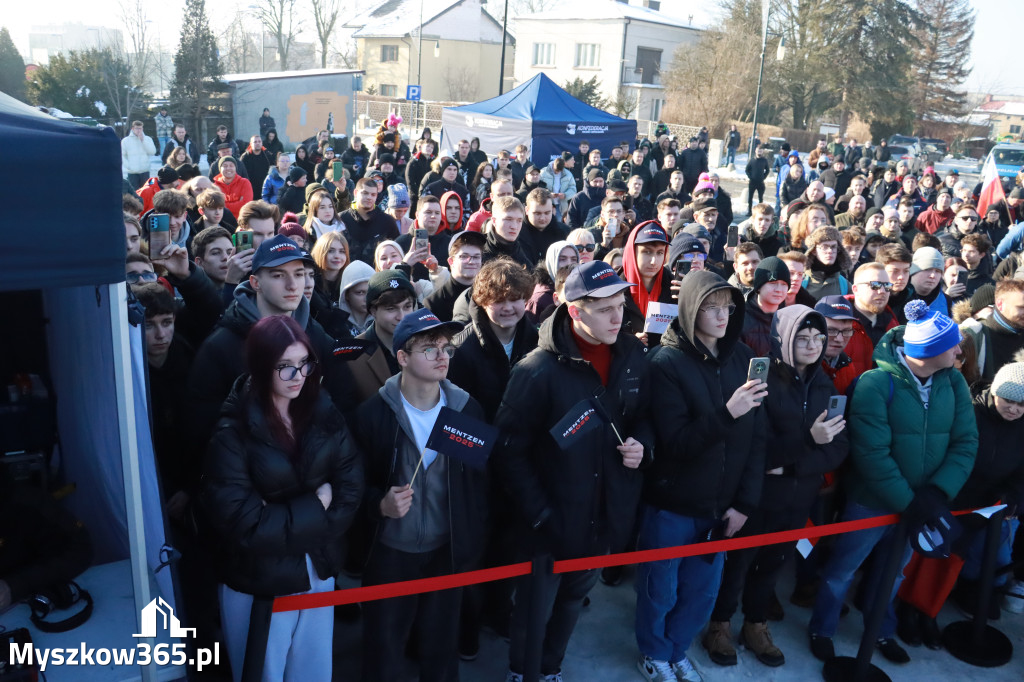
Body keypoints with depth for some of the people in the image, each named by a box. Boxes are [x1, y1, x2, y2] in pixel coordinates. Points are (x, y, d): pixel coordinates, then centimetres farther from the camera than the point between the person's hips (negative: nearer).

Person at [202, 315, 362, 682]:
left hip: (318, 572, 4)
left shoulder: (325, 416, -4)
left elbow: (351, 492, -8)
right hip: (257, 582, -4)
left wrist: (283, 522, -18)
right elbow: (242, 523, -22)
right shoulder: (234, 433, -16)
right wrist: (314, 509, -16)